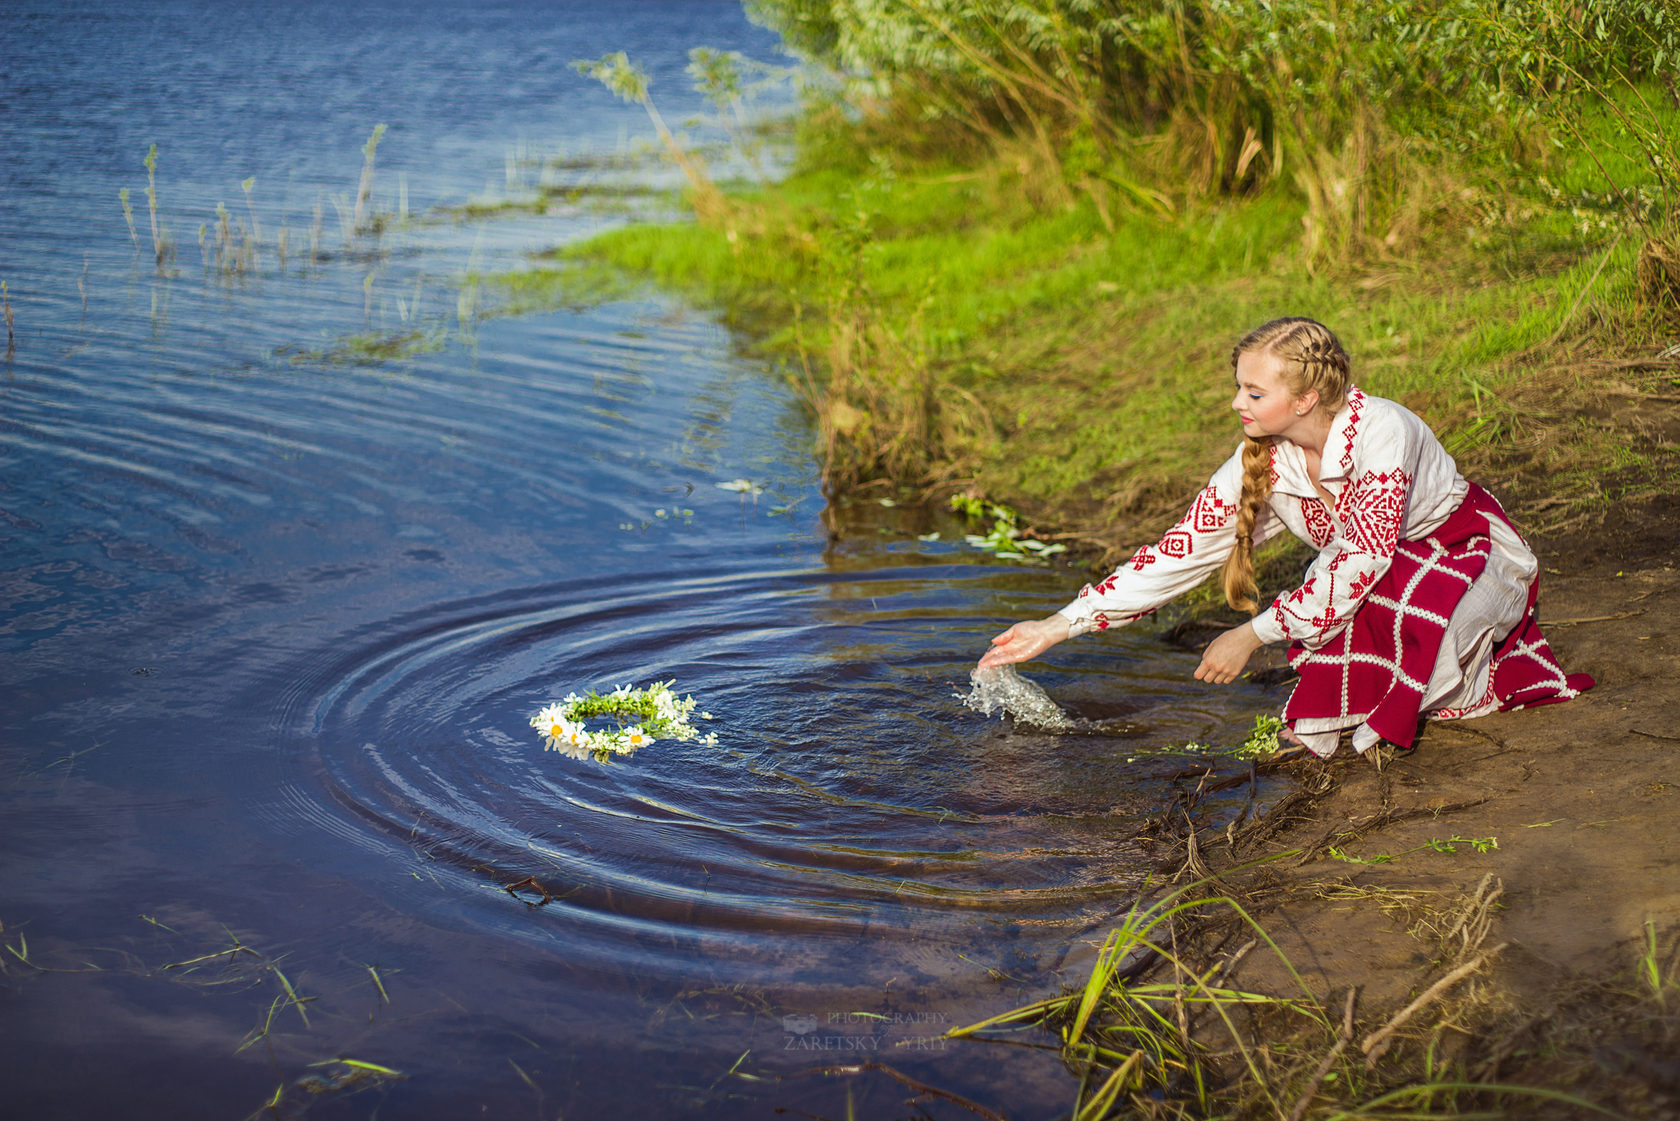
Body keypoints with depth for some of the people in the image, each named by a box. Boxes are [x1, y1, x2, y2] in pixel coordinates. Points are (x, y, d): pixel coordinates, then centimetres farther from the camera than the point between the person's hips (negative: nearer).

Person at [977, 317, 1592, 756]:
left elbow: (1363, 561, -33)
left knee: (1356, 588, -34)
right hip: (1386, 585, 6)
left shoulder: (1381, 431, -31)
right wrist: (1057, 627, -15)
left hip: (1478, 557, -6)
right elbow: (1177, 554, -11)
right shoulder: (1260, 463, -13)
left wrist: (1252, 636, -29)